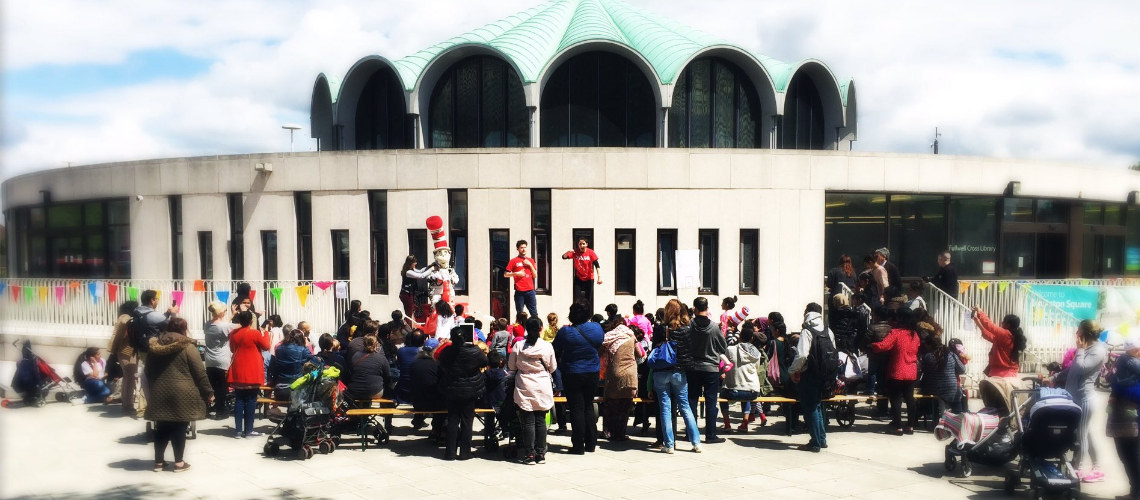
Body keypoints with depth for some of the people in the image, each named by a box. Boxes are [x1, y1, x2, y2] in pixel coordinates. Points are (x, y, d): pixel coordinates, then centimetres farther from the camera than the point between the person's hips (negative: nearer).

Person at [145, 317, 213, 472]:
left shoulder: (154, 346, 9)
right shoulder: (188, 347, -8)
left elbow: (148, 371, 18)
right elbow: (200, 373, -9)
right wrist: (208, 393, -2)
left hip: (160, 394, 5)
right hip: (182, 395, -5)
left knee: (162, 429, 13)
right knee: (179, 428, 2)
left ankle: (159, 462, 18)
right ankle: (179, 462, 7)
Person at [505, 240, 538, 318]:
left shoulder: (530, 260, 14)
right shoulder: (514, 261, 3)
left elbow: (535, 275, 11)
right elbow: (505, 274, 2)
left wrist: (530, 264, -1)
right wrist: (516, 273, -11)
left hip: (530, 291, 3)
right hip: (519, 292, -3)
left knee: (534, 313, 0)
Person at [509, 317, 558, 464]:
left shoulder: (518, 346, -6)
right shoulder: (547, 346, -6)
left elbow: (511, 366, 4)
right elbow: (553, 368, 6)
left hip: (525, 388, -1)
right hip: (543, 388, 1)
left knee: (528, 421, 3)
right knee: (541, 421, 8)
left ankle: (529, 455, 3)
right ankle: (540, 454, 12)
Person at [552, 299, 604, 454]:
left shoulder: (566, 331, -17)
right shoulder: (597, 328, -6)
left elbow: (556, 350, -6)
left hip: (572, 374, -4)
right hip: (592, 373, 4)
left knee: (576, 409, 4)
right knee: (588, 407, 16)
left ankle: (578, 446, 6)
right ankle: (591, 443, 20)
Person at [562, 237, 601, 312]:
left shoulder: (590, 252, -14)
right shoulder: (575, 252, -10)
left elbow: (597, 265, -18)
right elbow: (564, 257, -17)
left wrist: (599, 276, -28)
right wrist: (568, 252, -39)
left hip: (589, 279, -1)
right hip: (578, 278, 1)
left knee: (588, 299, 6)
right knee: (577, 299, -4)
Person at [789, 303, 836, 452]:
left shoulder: (807, 332, -15)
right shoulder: (828, 332, 6)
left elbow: (802, 355, -24)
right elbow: (834, 354, 9)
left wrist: (792, 370, -12)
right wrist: (828, 370, 17)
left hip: (809, 376, -7)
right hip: (824, 376, 7)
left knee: (810, 409, 2)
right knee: (817, 406, 21)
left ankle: (815, 443, 5)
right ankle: (822, 439, 26)